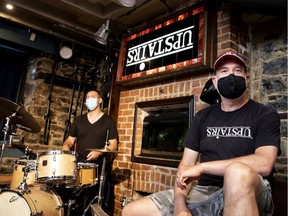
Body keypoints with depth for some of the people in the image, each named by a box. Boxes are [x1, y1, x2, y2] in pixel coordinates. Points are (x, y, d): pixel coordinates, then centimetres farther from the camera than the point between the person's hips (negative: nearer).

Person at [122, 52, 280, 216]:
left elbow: (264, 164, -17)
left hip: (248, 196, -3)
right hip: (201, 193, 4)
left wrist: (202, 166, -16)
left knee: (238, 173, -39)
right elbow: (186, 165, 6)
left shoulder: (265, 115, 1)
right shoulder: (202, 117, 12)